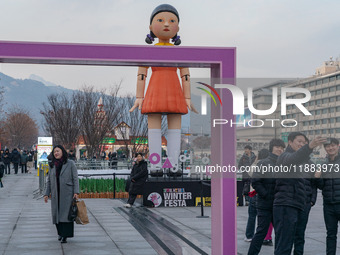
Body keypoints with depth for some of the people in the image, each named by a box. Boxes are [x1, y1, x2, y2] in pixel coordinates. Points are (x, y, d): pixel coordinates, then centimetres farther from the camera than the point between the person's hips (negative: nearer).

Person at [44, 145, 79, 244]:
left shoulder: (70, 163, 1)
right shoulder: (52, 166, 12)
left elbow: (75, 178, -2)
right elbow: (49, 181, 15)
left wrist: (76, 192, -10)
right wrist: (46, 194, 8)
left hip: (67, 193, -4)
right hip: (56, 194, 4)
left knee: (66, 214, -8)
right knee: (56, 214, 6)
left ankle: (65, 236, -6)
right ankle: (60, 233, 23)